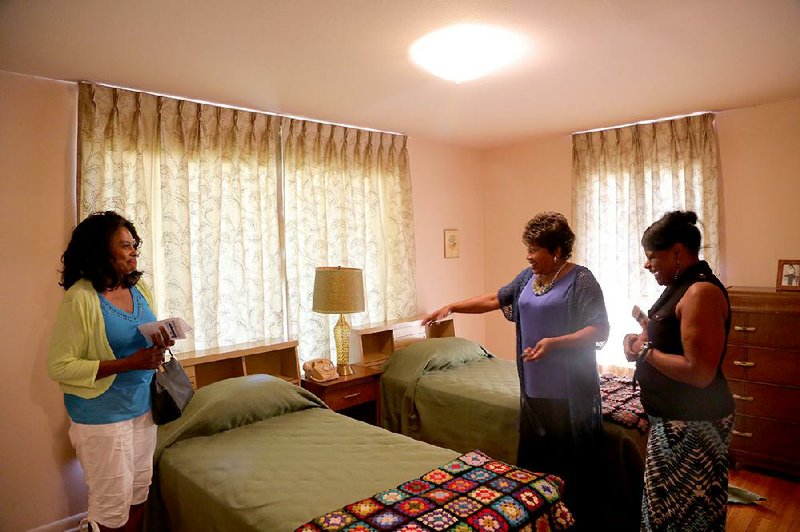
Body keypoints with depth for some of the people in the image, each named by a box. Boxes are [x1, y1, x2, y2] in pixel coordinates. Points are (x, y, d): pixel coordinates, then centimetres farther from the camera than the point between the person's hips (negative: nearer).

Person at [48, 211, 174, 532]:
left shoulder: (138, 288, 2)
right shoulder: (80, 298, -18)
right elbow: (59, 367, -18)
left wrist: (159, 347, -8)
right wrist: (129, 363, -24)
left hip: (143, 408, 6)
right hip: (102, 417, -6)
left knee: (139, 493, 19)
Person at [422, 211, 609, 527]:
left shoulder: (581, 280, -12)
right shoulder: (528, 277, 8)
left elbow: (600, 330, -16)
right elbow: (495, 300, 15)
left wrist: (554, 342, -27)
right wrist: (451, 307, 9)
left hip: (569, 391, -7)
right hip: (534, 386, 7)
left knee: (572, 463, 5)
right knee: (533, 457, 16)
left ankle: (578, 521, 24)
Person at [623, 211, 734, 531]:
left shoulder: (702, 292, -22)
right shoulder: (681, 287, 9)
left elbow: (699, 372, -27)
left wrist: (646, 352, -16)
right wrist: (642, 338, 2)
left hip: (693, 424, -10)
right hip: (674, 418, 10)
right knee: (667, 506, 22)